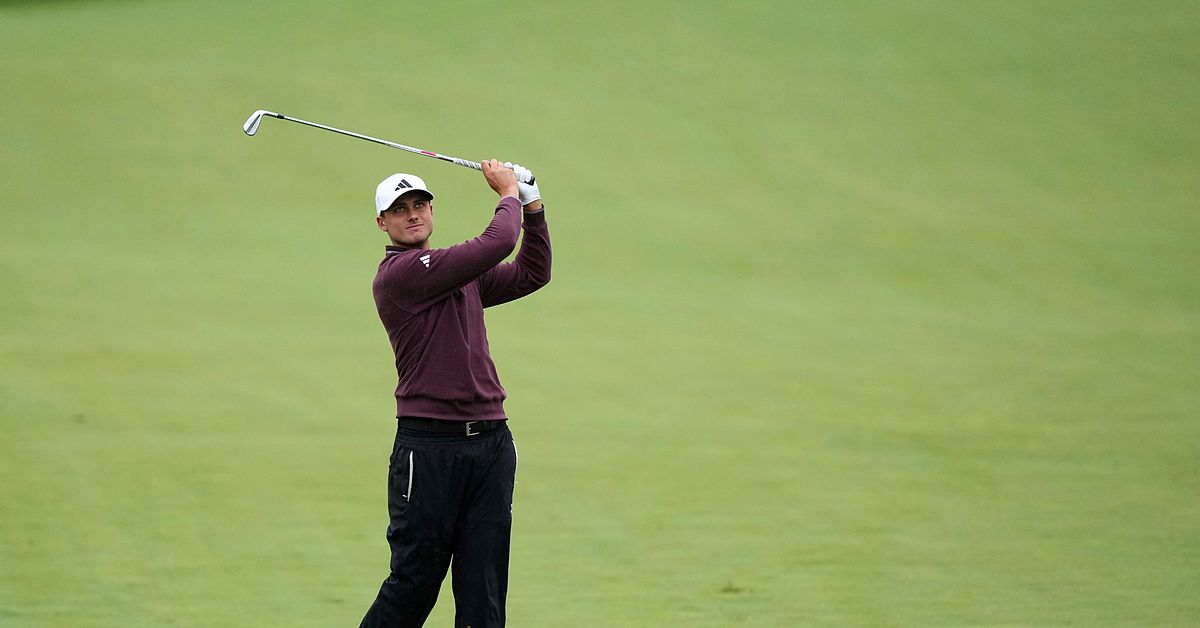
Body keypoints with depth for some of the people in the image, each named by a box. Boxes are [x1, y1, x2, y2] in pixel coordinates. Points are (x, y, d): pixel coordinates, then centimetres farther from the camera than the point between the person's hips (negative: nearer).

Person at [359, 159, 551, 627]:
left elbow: (531, 273, 25)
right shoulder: (399, 273, -9)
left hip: (491, 441, 7)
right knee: (414, 581, -3)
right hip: (429, 444, -7)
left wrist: (531, 203, 15)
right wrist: (509, 195, 4)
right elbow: (497, 244, -14)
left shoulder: (462, 271, 18)